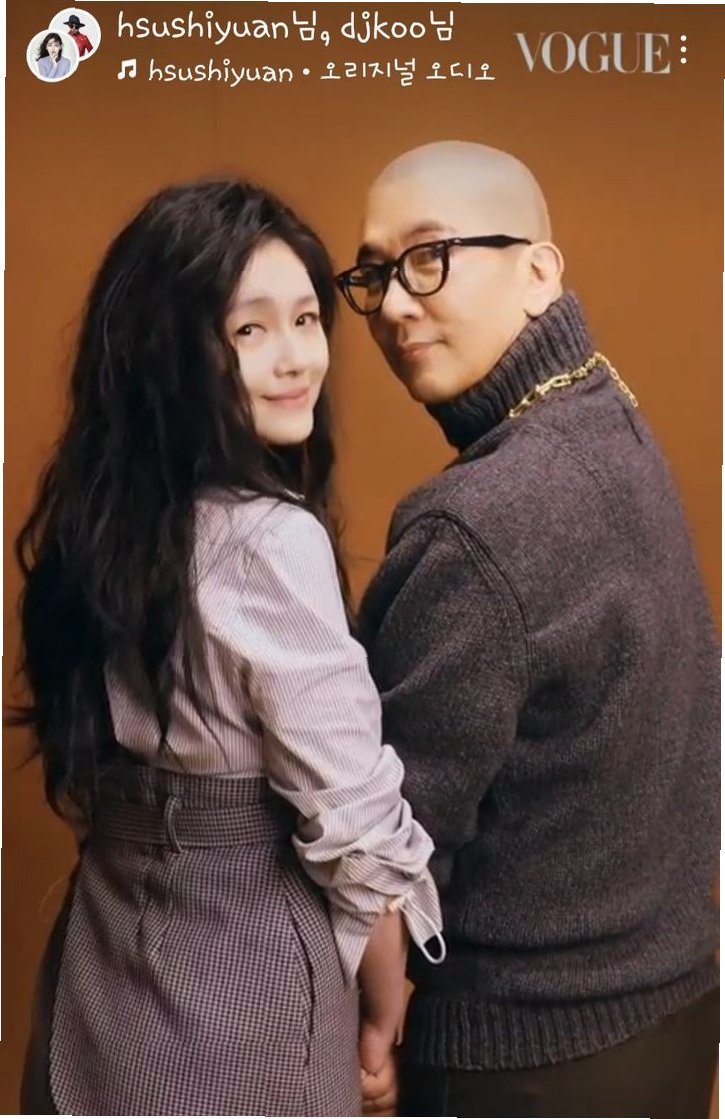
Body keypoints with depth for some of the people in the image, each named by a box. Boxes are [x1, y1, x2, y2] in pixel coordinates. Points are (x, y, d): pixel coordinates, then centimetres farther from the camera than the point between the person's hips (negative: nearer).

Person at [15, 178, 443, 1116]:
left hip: (102, 962, 7)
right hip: (243, 980, -7)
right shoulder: (270, 539, -25)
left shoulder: (98, 511, -1)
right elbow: (351, 826, -21)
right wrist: (384, 1006, -4)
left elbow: (89, 759, 8)